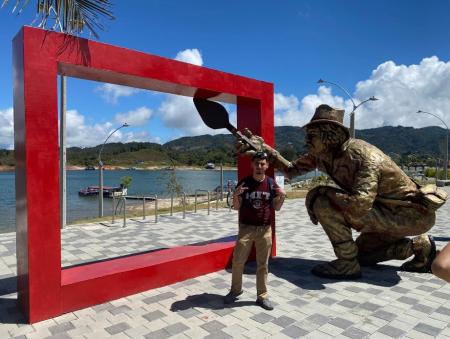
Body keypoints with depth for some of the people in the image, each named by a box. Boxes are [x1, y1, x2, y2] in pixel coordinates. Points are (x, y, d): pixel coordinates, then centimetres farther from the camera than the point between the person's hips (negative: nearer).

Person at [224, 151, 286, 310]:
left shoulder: (271, 183, 0)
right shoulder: (244, 183, -4)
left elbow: (276, 207, 5)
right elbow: (236, 207, -1)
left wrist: (282, 197, -14)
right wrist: (236, 195, -21)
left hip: (265, 229, 1)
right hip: (246, 228, -1)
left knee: (263, 264, 9)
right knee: (237, 261, 4)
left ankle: (262, 296, 23)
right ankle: (235, 290, 27)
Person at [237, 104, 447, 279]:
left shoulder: (362, 155, -31)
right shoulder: (321, 155, -6)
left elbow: (360, 204, -44)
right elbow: (291, 170, 1)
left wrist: (323, 193, -29)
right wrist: (262, 147, -8)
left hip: (414, 213, -9)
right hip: (389, 212, 9)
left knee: (324, 202, -25)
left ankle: (347, 264, -8)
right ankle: (419, 245, 25)